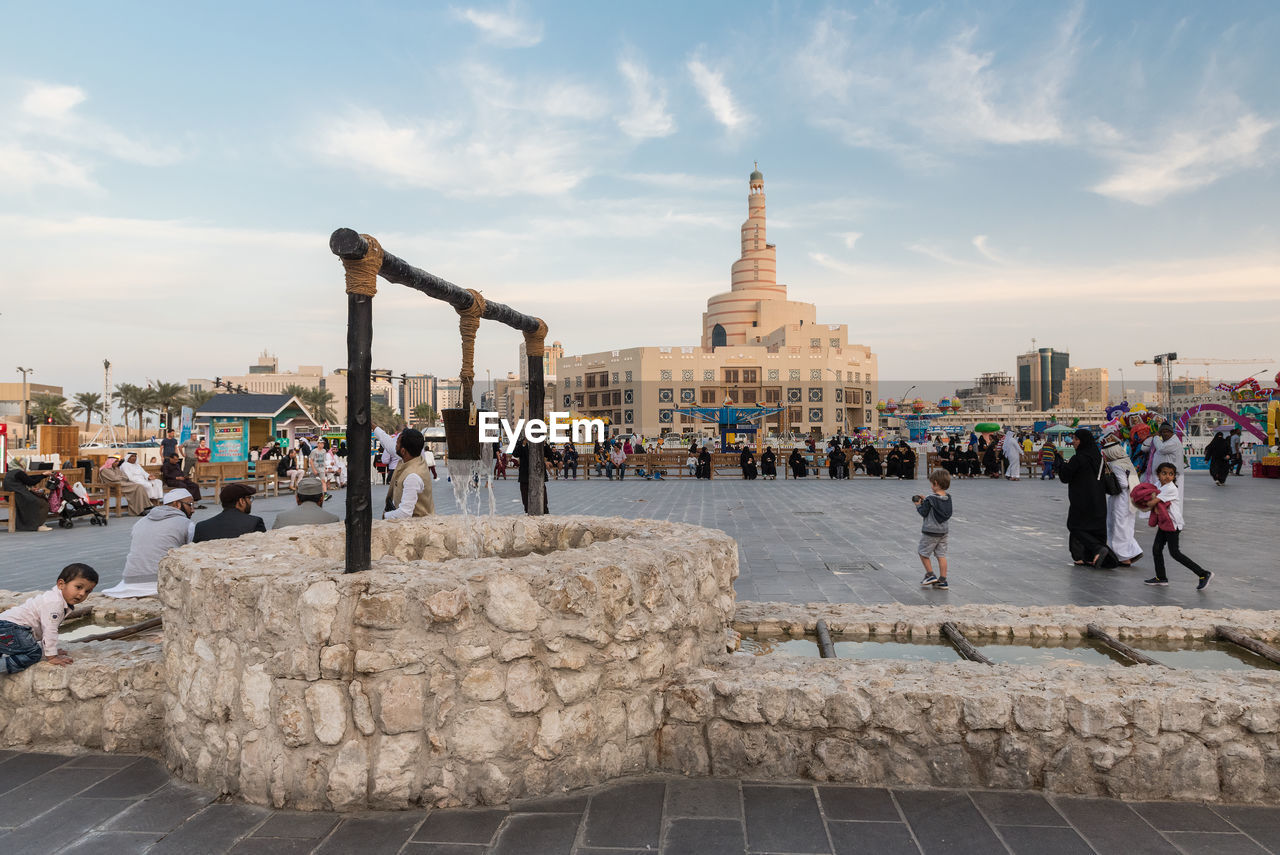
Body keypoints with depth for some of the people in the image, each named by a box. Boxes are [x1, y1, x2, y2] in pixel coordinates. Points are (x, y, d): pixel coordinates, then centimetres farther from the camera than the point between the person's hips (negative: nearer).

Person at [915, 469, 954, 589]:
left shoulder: (930, 499, -20)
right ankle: (942, 580, 10)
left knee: (922, 552, 11)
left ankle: (930, 575, 13)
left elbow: (924, 513, -15)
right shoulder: (948, 498, 2)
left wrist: (919, 505, 1)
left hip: (931, 532, -7)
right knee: (941, 555, 9)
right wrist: (925, 501, 12)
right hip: (944, 531, 7)